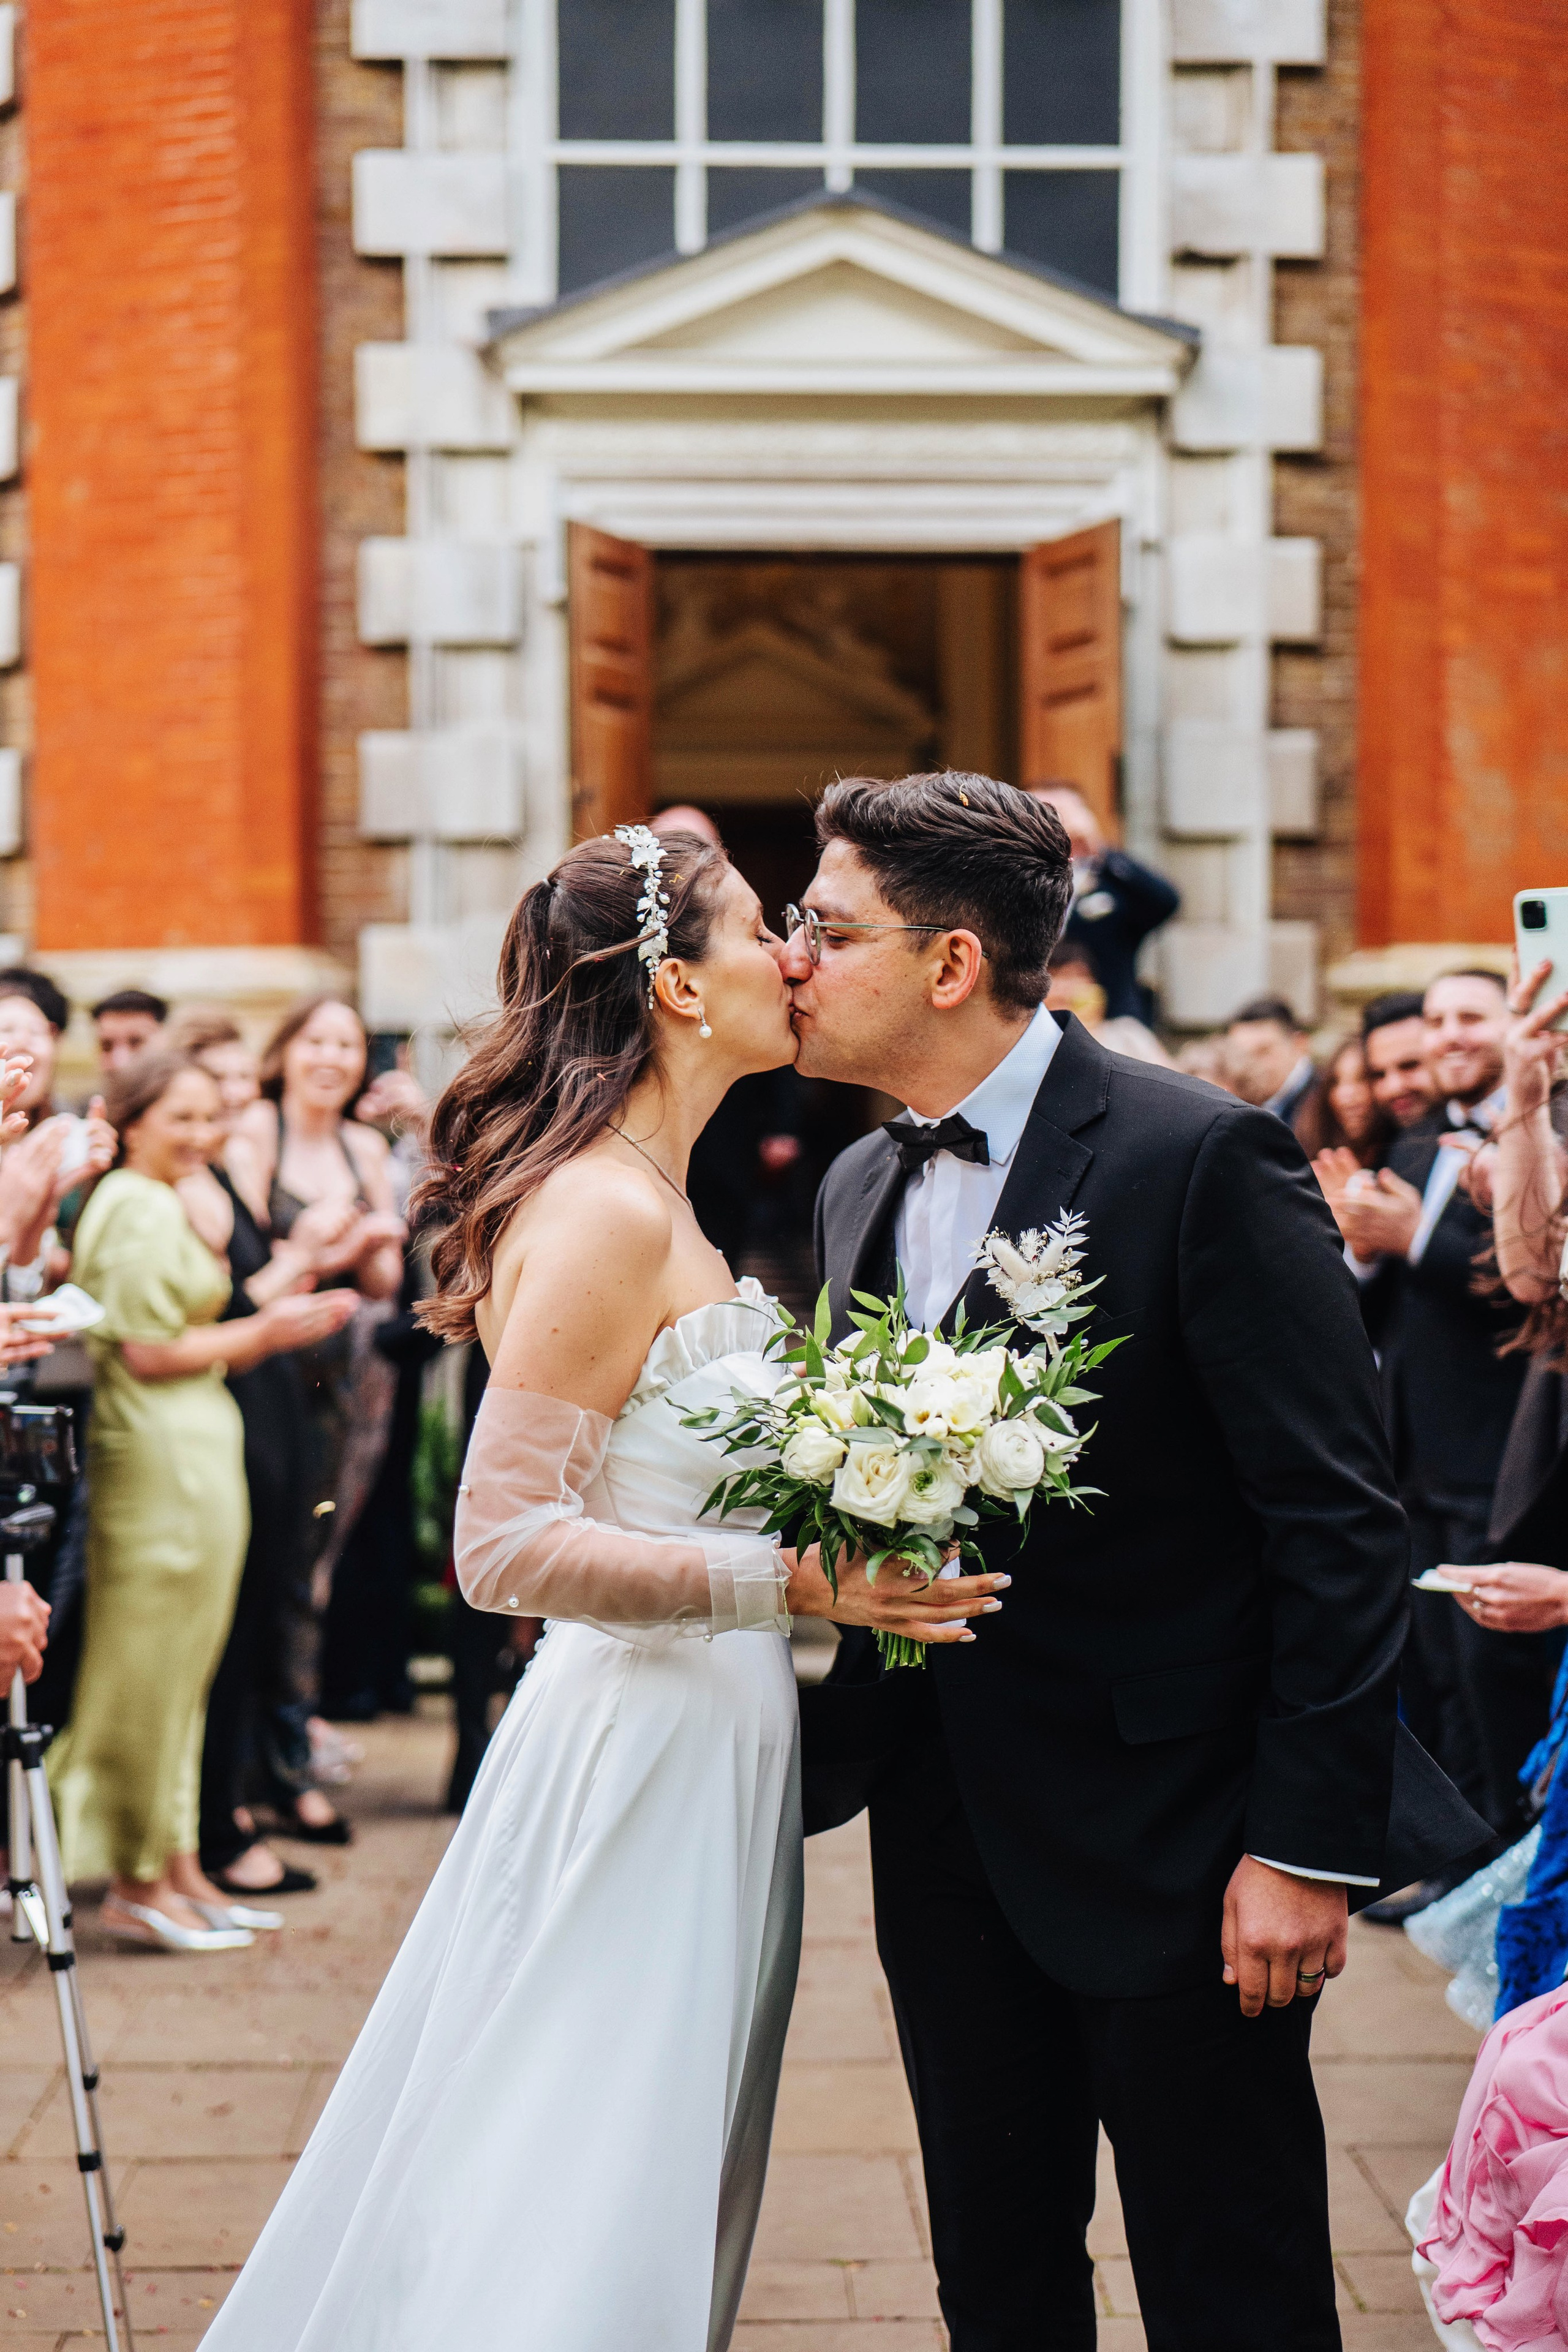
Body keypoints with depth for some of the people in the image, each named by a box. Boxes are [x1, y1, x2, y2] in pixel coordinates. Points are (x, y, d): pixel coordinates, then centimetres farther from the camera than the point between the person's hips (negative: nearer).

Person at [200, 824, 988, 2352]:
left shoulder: (657, 1205, 13)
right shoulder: (604, 1212, -17)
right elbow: (503, 1544, -23)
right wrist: (786, 1577, -26)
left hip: (705, 1751, 10)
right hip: (644, 1758, -10)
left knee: (656, 2209, 15)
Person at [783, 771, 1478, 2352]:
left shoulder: (1201, 1159, -14)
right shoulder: (860, 1190, 9)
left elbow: (1337, 1524, -15)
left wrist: (1309, 1847, -18)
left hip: (1170, 1848, -7)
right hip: (947, 1846, 7)